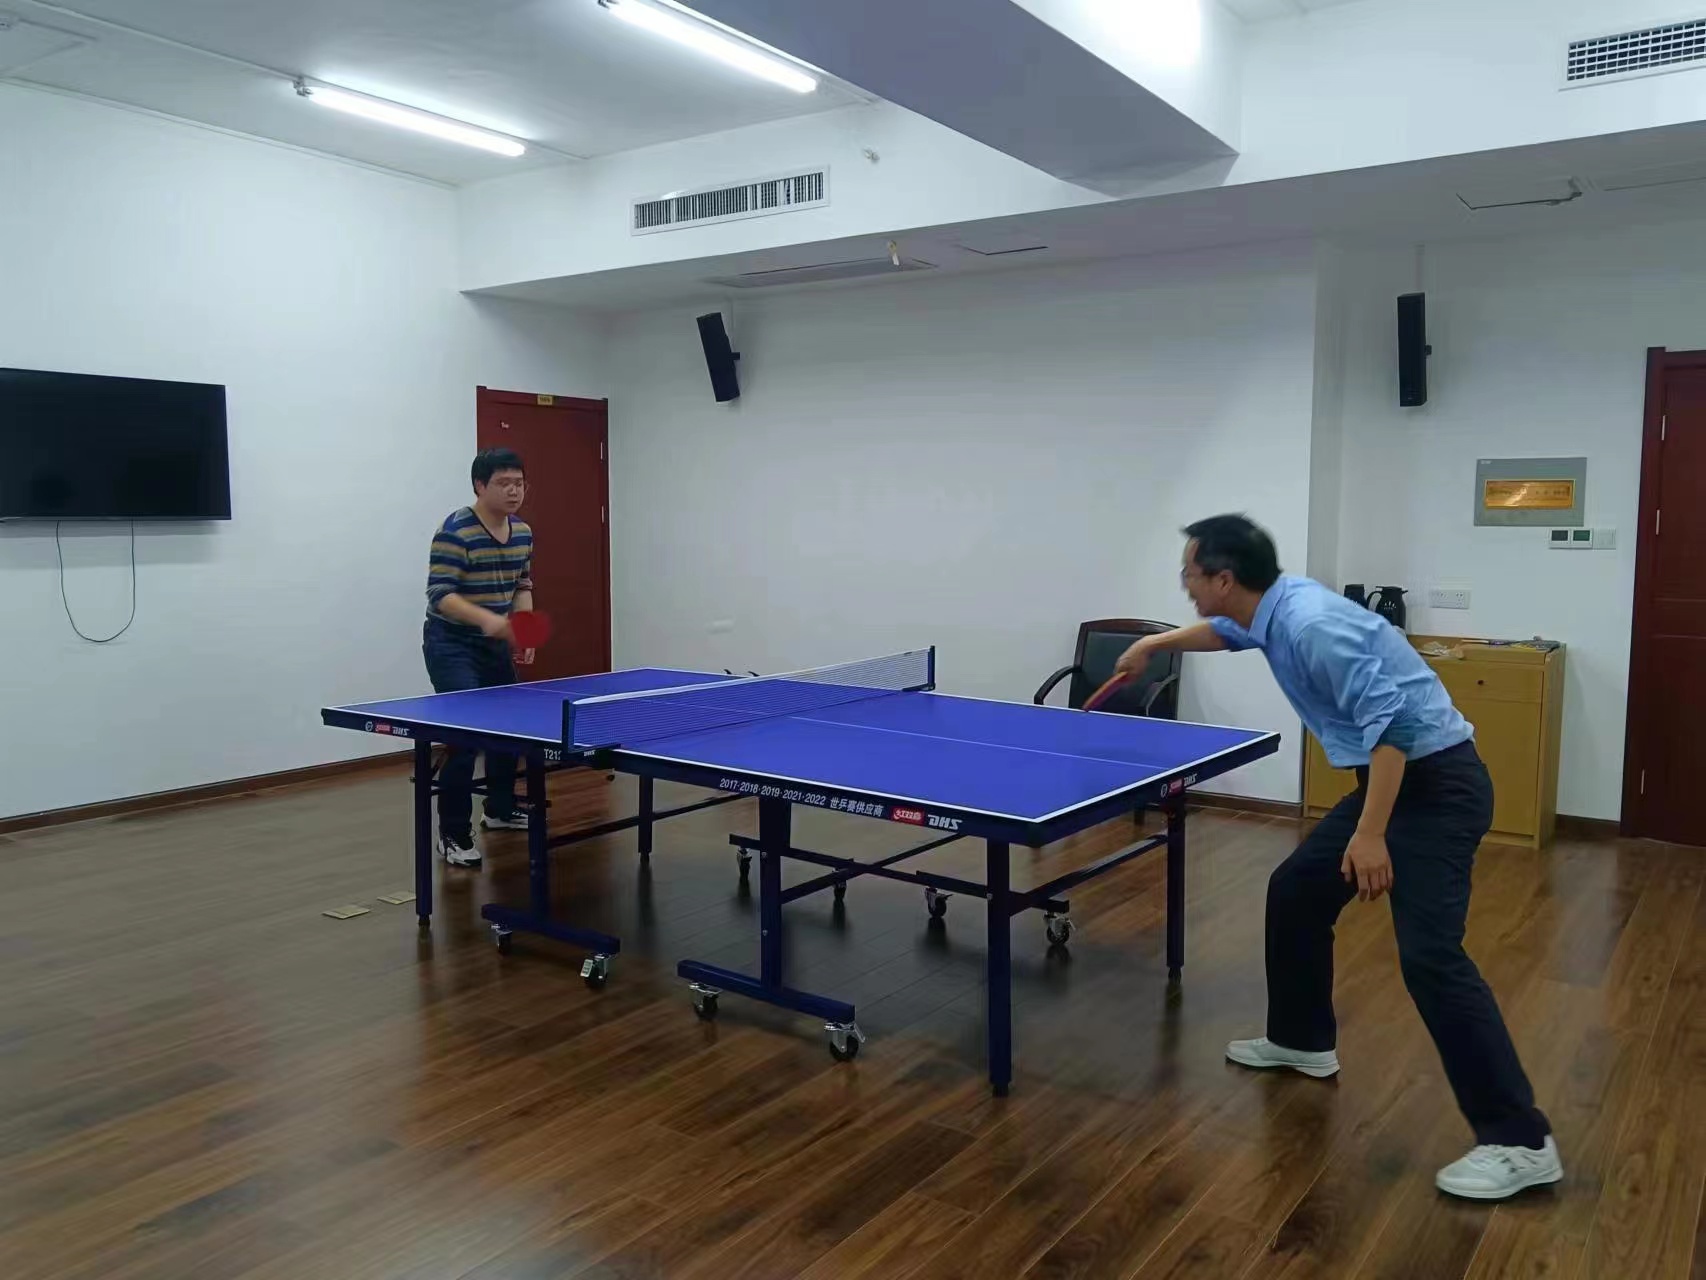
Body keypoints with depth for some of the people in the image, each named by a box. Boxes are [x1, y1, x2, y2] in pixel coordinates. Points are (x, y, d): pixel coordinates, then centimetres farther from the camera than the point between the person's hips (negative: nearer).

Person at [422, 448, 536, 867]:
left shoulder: (523, 532, 3)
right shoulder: (455, 531, -21)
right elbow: (439, 595, -26)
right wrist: (485, 618, -41)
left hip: (497, 644, 8)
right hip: (452, 645, -8)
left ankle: (499, 810, 38)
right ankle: (454, 836, -4)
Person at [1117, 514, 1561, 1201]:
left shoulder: (1312, 624, -25)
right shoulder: (1274, 607, 4)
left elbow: (1391, 721, -28)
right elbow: (1228, 631, 30)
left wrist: (1370, 835, -28)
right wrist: (1154, 643, 37)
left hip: (1438, 784, -10)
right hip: (1393, 777, 10)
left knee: (1429, 955, -16)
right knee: (1294, 891, 17)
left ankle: (1520, 1141, -8)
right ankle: (1303, 1040, 34)